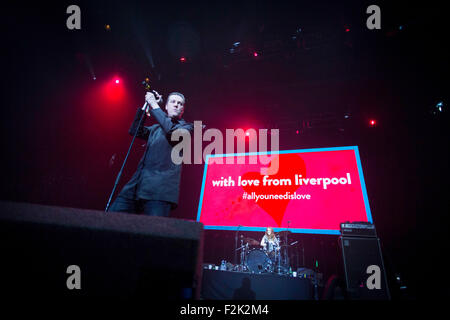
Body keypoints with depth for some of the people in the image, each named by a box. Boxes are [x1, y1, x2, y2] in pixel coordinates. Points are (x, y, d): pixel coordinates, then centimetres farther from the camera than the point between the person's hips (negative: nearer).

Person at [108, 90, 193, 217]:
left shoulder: (186, 126, 10)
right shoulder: (156, 128, 27)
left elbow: (172, 131, -10)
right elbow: (135, 131, 20)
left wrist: (154, 105, -5)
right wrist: (146, 105, 17)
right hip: (137, 184, 6)